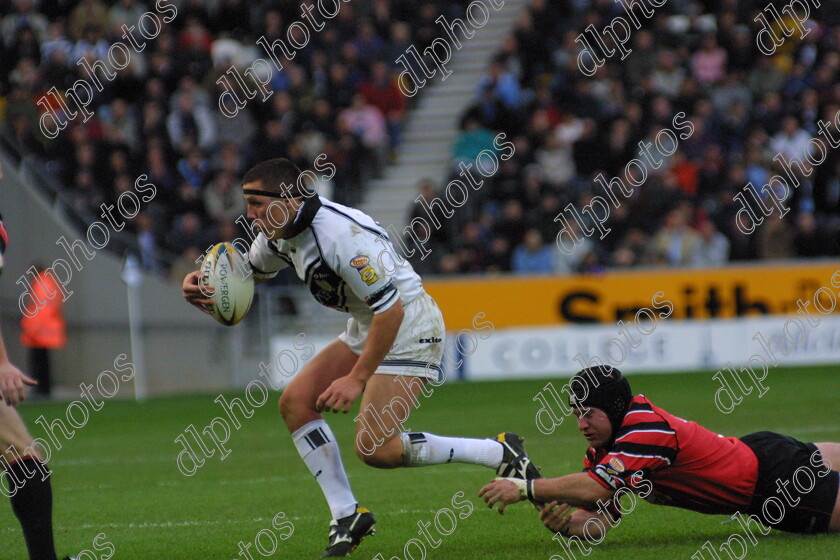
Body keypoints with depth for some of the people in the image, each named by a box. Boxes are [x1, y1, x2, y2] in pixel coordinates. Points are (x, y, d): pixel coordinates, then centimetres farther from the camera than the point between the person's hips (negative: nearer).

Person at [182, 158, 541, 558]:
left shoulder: (342, 234, -30)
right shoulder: (280, 232, -1)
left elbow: (390, 309, -30)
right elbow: (249, 271, 21)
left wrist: (357, 379, -26)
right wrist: (205, 283, -1)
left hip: (408, 329, -10)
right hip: (365, 329, 10)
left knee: (374, 448, -16)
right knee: (295, 402, -1)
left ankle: (501, 454, -2)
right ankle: (347, 517, 5)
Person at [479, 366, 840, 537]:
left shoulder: (646, 430, -34)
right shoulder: (603, 448, -6)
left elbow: (592, 487, -44)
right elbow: (598, 520, -8)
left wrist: (523, 489, -43)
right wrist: (566, 525, -31)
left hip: (771, 473, -8)